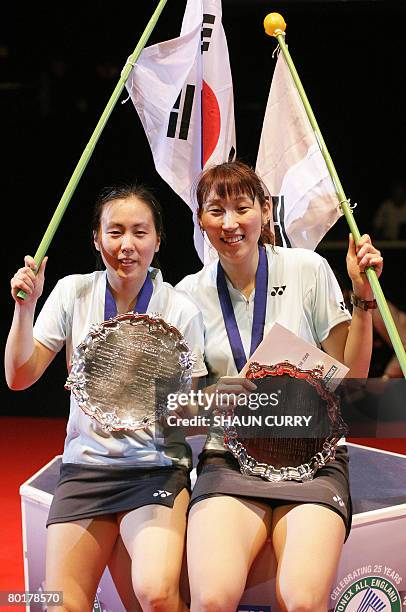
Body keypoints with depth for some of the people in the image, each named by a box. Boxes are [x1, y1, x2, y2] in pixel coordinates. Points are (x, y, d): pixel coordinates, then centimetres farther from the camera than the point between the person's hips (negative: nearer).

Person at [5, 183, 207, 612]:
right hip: (84, 467, 3)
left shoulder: (180, 311, -5)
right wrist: (25, 307, -13)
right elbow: (19, 378, -1)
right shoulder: (73, 293, 1)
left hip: (157, 468, -2)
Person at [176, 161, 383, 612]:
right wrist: (212, 397, -11)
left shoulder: (308, 270, 2)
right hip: (228, 460, 1)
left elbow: (351, 375, 5)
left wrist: (364, 297, -5)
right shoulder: (191, 293, 6)